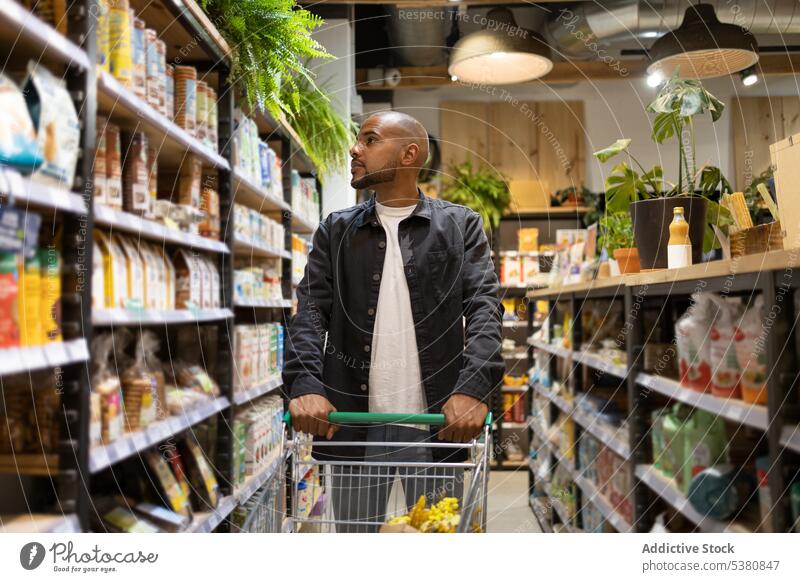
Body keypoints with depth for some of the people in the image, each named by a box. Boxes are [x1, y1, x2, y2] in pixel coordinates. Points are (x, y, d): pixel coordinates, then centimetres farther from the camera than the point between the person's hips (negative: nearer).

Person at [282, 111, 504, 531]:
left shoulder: (461, 226, 7)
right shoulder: (336, 231, 13)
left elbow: (484, 307, -4)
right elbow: (310, 311, 3)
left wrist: (474, 388, -21)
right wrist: (304, 384, -15)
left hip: (439, 422, -1)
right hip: (352, 422, 2)